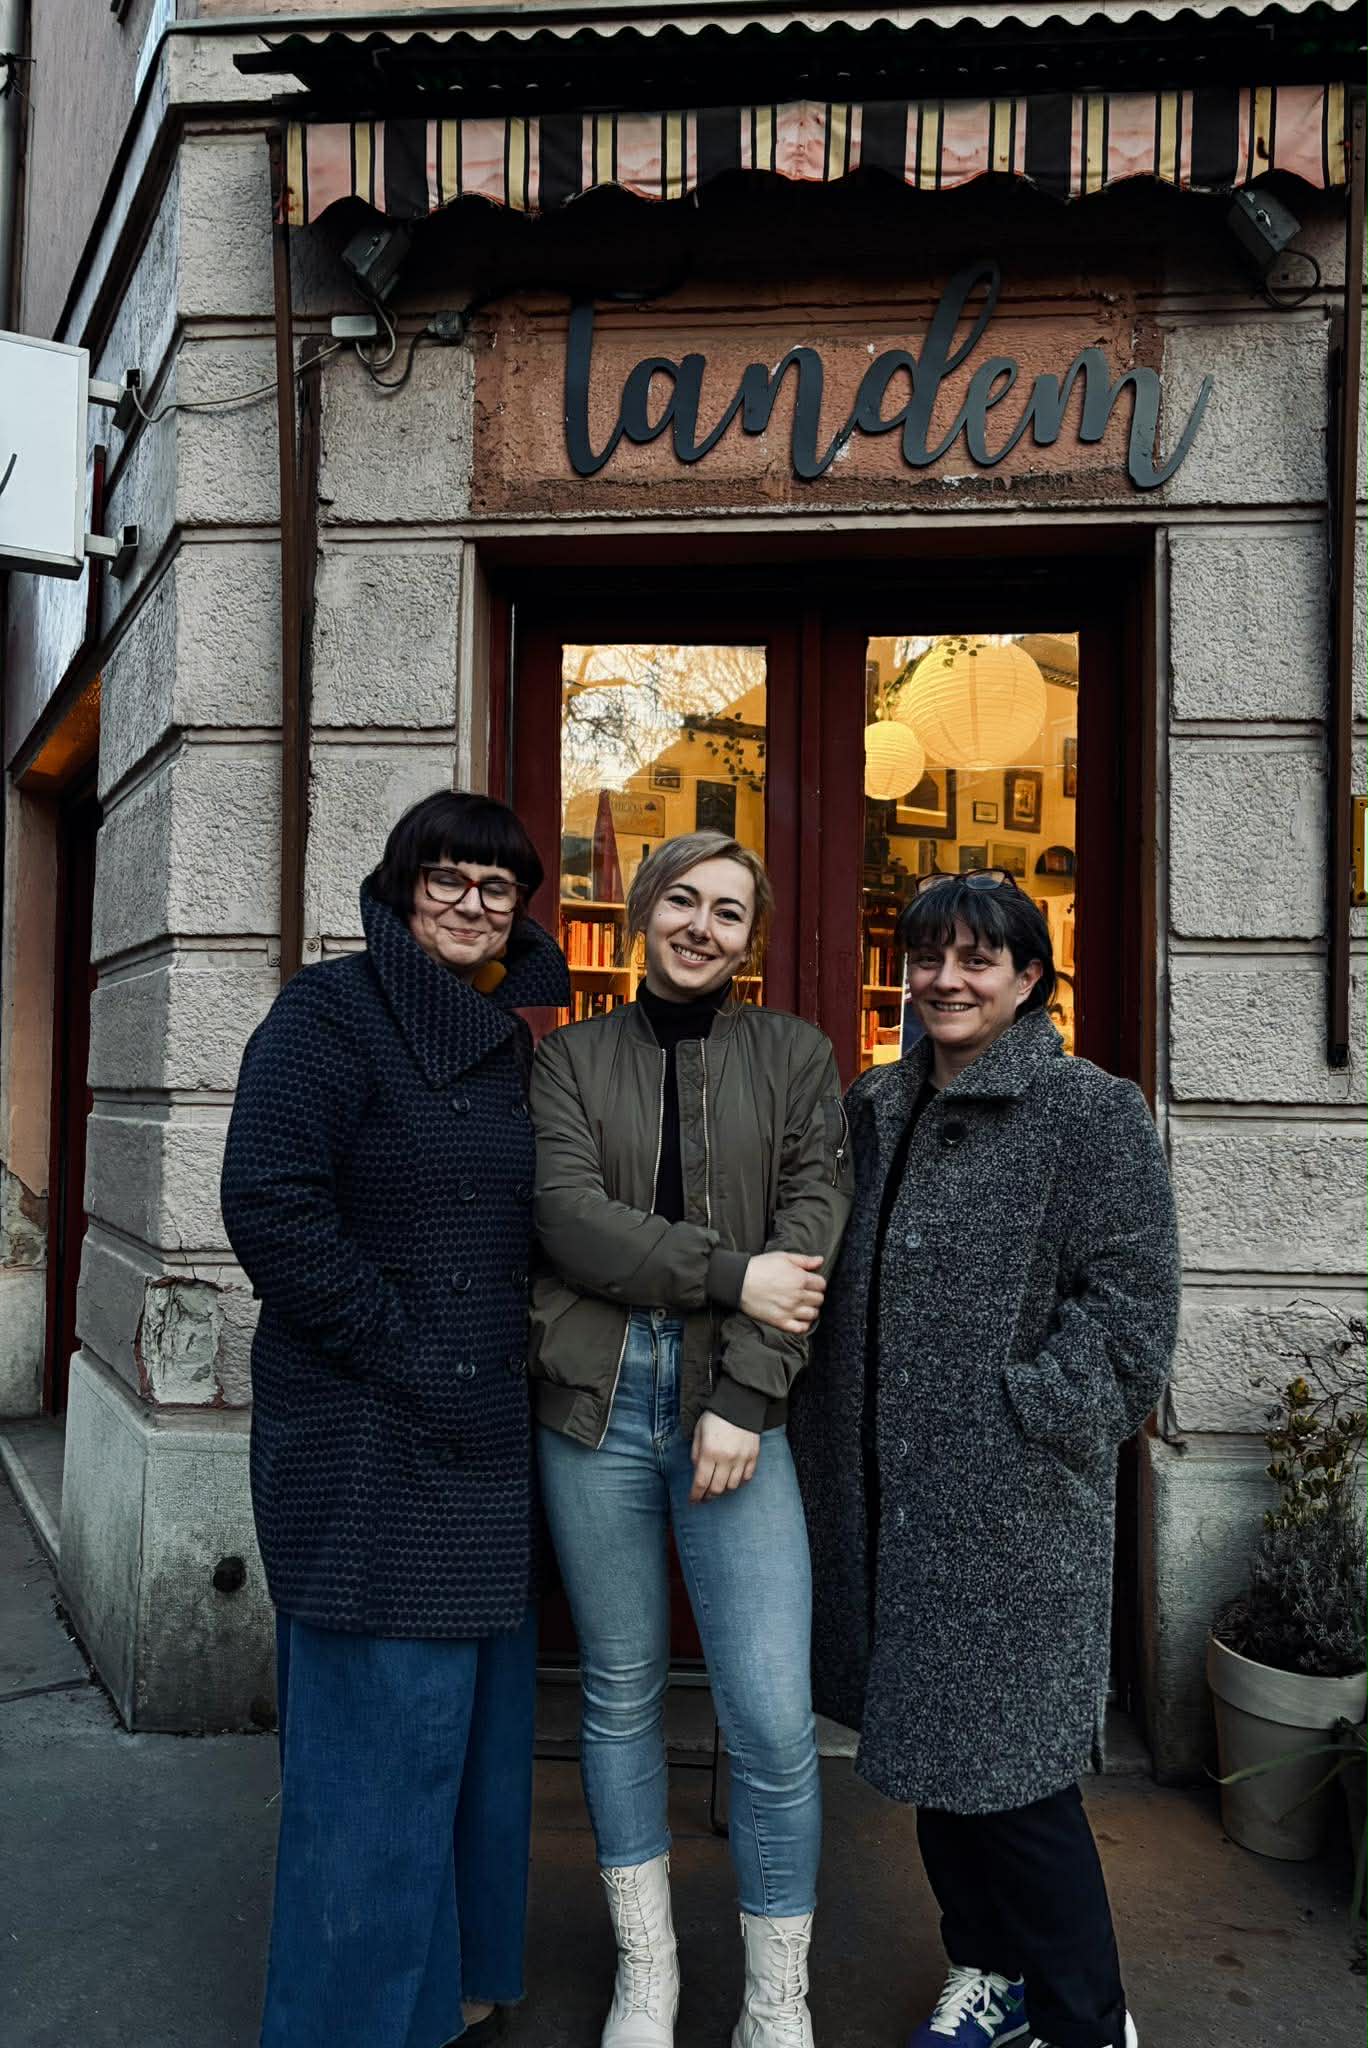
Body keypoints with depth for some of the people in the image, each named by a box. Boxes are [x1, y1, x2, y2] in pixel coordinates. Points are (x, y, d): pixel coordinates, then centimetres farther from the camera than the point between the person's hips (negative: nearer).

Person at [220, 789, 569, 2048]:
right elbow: (270, 1203, -18)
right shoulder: (332, 1013, -8)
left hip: (489, 1429, 8)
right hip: (367, 1436, -8)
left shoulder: (511, 1047, 13)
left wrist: (525, 1348, 8)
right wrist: (403, 1352, -16)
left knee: (478, 1713, 18)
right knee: (383, 1725, 1)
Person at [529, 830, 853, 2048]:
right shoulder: (574, 1059, 8)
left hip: (733, 1398, -1)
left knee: (775, 1722, -4)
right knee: (621, 1691, 12)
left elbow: (812, 1228, -2)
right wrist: (730, 1273, -13)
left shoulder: (794, 1057, 7)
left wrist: (744, 1399, -11)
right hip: (596, 1395, 1)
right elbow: (570, 1218, -6)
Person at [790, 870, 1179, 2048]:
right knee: (928, 1743, 17)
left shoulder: (1092, 1114, -8)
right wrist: (834, 1438, 8)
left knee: (1005, 1760, 0)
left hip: (1013, 1502, -6)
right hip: (888, 1494, 7)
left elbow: (1127, 1300, -13)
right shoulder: (875, 1113, 11)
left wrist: (1026, 1419, -17)